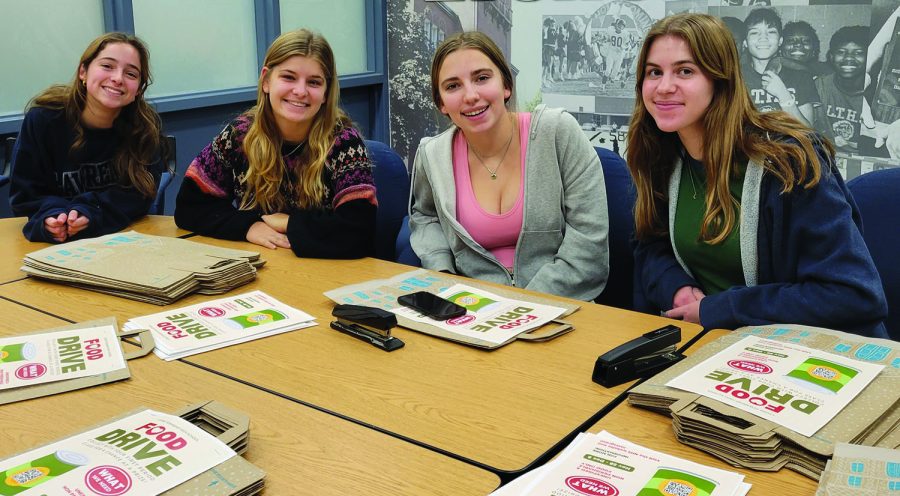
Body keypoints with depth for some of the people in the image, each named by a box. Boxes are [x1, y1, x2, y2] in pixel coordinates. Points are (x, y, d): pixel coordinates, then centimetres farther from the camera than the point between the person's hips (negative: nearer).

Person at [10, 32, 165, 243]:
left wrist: (90, 214, -27)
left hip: (123, 238, -1)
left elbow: (138, 194, -10)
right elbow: (26, 194, -4)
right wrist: (52, 217, -26)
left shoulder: (144, 126, -8)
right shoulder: (42, 119, -8)